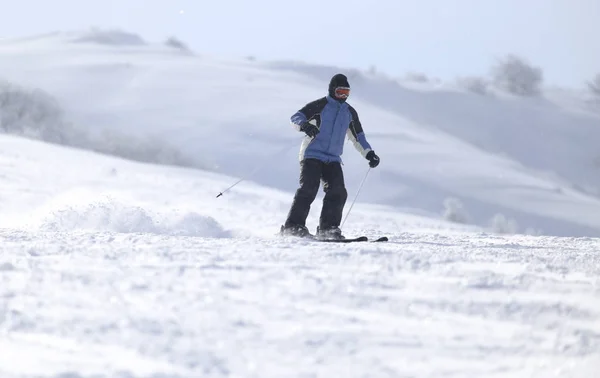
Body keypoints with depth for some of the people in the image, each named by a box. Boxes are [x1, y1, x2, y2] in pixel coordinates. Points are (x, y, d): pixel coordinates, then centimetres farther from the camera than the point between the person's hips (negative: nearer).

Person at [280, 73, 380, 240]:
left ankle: (328, 229, -7)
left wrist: (369, 153, 16)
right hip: (312, 155, -5)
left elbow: (358, 137, 28)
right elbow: (296, 117, -10)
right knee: (309, 189, -19)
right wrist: (304, 125, -32)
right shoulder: (320, 105, -1)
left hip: (333, 159, 5)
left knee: (338, 192, -11)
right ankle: (293, 226, -18)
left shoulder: (350, 112, 17)